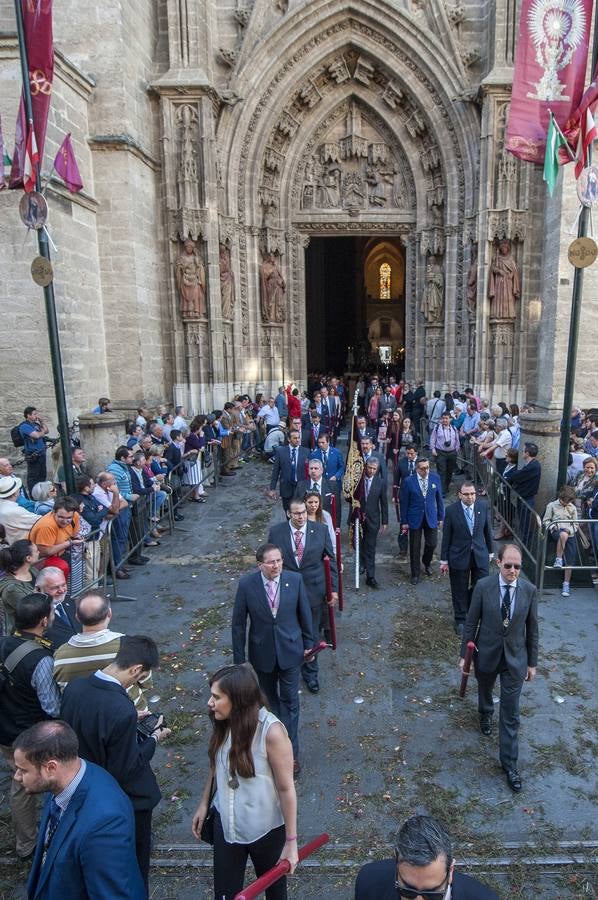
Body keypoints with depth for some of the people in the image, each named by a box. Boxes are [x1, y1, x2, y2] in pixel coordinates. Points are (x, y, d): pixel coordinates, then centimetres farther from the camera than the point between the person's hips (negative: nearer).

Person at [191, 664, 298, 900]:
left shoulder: (271, 732, -30)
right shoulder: (224, 724, -12)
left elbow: (286, 789, -21)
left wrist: (291, 841, -15)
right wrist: (204, 803, 12)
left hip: (265, 829, -4)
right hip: (225, 823, 4)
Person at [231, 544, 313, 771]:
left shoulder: (295, 579, -16)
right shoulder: (246, 584, -19)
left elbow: (304, 614, -2)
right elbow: (239, 623, -9)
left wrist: (309, 643, 5)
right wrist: (239, 658, -6)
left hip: (290, 650, 0)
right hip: (262, 652, 0)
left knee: (289, 700, 8)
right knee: (269, 697, 22)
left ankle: (290, 751, 23)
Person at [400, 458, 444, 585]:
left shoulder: (435, 478, -4)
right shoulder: (408, 481, -11)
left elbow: (439, 498, 5)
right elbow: (404, 502, -6)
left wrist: (441, 517, 6)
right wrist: (404, 521, -4)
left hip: (431, 517, 2)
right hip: (415, 518, -2)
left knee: (432, 544, 5)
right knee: (415, 547, 6)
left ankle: (426, 563, 37)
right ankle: (415, 573, 24)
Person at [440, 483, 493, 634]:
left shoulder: (483, 507, -5)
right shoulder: (451, 511, -13)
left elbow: (487, 530, 7)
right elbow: (446, 536, -7)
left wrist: (490, 551, 13)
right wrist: (444, 560, -4)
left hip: (480, 555, 2)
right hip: (459, 556, -2)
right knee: (460, 591, 10)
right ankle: (461, 620, 30)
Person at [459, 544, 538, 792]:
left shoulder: (529, 590, -14)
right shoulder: (483, 586, -18)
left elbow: (532, 628, -3)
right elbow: (471, 622, -8)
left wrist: (532, 662, 4)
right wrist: (464, 654, -3)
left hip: (515, 657, 0)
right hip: (486, 653, 0)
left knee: (510, 714, 3)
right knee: (484, 690, 27)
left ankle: (509, 764, 19)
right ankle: (486, 714, 61)